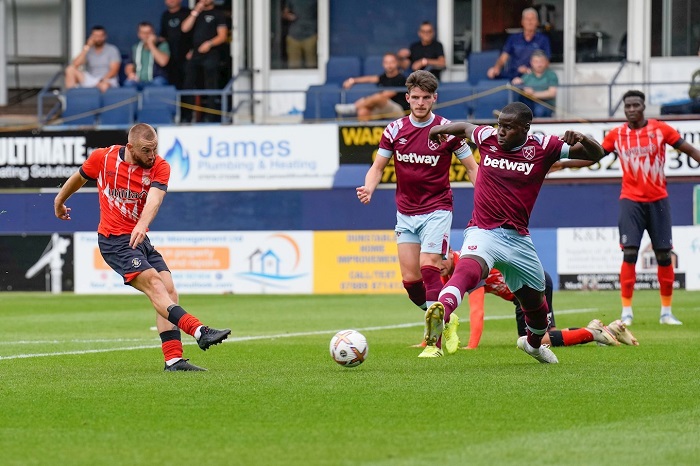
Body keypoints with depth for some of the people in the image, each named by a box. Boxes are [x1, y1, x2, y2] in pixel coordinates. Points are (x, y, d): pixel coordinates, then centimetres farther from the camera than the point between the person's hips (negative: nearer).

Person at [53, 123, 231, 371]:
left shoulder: (160, 167, -6)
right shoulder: (102, 158, -7)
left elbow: (154, 198, -25)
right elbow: (80, 177, 14)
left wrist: (142, 225, -44)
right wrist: (60, 200, 31)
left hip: (139, 238, 5)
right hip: (113, 239, -5)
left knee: (169, 291, -7)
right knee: (153, 284, -22)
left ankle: (173, 359, -8)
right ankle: (199, 332, -39)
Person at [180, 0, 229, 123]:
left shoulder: (218, 15, 4)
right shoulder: (195, 13, 18)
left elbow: (223, 36, -3)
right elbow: (185, 28, 5)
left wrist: (210, 43, -18)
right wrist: (195, 12, -2)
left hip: (210, 54, -5)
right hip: (194, 54, 5)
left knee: (210, 87, -4)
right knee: (188, 85, 2)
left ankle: (209, 117, -2)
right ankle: (186, 116, 7)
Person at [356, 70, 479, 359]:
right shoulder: (395, 130, 2)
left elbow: (471, 167, 0)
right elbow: (378, 166, 7)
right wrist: (369, 187, -15)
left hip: (437, 210, -4)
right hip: (406, 213, 4)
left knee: (428, 268, -17)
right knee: (410, 278, -1)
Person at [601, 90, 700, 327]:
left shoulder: (660, 129, -1)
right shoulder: (617, 134, 3)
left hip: (658, 200, 0)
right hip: (631, 200, 0)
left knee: (664, 254, 2)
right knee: (629, 254, -10)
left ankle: (666, 312, 12)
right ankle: (626, 312, -6)